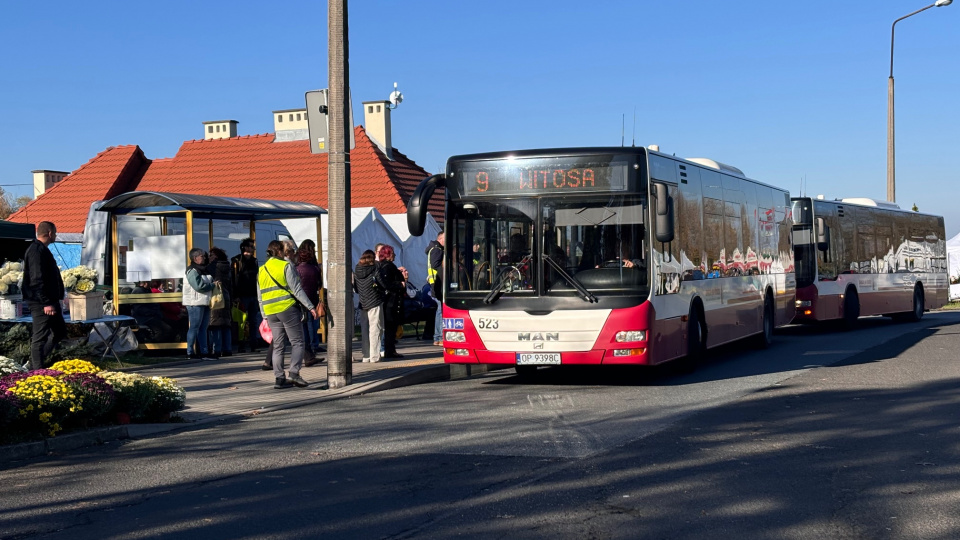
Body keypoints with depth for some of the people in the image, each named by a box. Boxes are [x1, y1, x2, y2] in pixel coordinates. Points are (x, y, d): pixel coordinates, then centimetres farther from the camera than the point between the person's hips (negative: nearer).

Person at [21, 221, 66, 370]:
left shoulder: (42, 250, 18)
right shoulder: (36, 251, -16)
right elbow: (37, 280, -23)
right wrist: (47, 303, -26)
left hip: (50, 300, 11)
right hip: (40, 302, -11)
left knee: (60, 331, 17)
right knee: (40, 337, -7)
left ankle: (36, 365, 21)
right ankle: (37, 370, -3)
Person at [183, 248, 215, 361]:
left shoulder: (202, 270, 20)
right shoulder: (192, 271, -11)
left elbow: (208, 283, 23)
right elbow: (199, 286, -20)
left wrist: (212, 284, 2)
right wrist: (212, 285, -9)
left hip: (205, 303, 9)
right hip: (195, 303, -9)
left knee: (203, 328, 8)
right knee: (194, 327, -6)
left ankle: (203, 352, 10)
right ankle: (190, 353, -3)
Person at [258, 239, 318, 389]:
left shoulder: (261, 270, 14)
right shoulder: (286, 266, -5)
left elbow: (260, 297, 16)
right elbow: (297, 289, -10)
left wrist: (265, 316, 20)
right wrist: (310, 306, -8)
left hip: (271, 313, 6)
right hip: (287, 309, -6)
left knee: (278, 346, 10)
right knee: (297, 342, -1)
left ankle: (279, 378, 6)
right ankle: (294, 373, -15)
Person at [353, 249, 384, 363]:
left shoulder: (356, 272, 4)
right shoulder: (374, 271, -10)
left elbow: (356, 289, 10)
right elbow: (384, 285, -8)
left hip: (362, 305, 5)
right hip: (375, 303, -5)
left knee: (364, 331, 10)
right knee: (375, 330, -1)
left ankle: (365, 356, 12)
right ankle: (374, 356, -4)